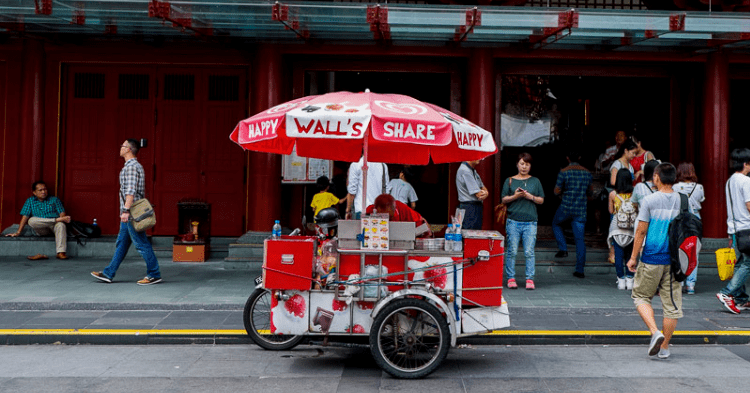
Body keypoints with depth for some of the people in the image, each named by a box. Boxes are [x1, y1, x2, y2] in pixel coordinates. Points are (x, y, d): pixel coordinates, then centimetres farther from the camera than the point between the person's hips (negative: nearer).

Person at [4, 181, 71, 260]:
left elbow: (62, 213, 4)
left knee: (61, 225, -38)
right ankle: (58, 219, -26)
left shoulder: (54, 199, 14)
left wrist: (62, 219, -21)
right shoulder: (30, 201, 15)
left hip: (54, 226, -1)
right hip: (41, 230, 1)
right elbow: (25, 216, 8)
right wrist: (18, 232, -1)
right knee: (31, 221, -31)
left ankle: (61, 252, -49)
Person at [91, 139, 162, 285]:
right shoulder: (136, 166, 18)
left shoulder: (131, 167, -13)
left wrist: (126, 210, -26)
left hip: (131, 213, -10)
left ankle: (154, 274, -3)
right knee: (121, 243, 12)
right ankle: (108, 273, 18)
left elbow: (130, 191, -22)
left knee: (141, 243, -7)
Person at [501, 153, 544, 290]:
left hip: (530, 222, 0)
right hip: (513, 221, 0)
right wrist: (515, 196, -10)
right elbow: (504, 199, 7)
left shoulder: (535, 181, 12)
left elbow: (541, 200, 12)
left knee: (529, 252, -3)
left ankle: (529, 279, 4)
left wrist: (531, 197, -7)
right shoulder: (510, 181, 10)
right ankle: (511, 278, 9)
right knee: (511, 251, -1)